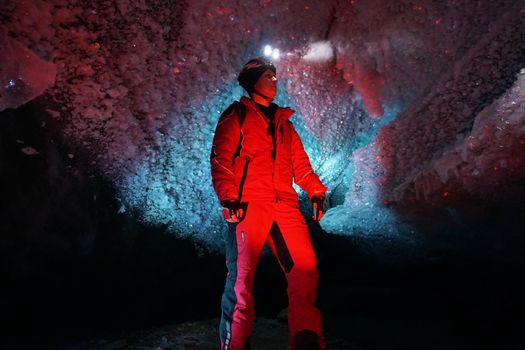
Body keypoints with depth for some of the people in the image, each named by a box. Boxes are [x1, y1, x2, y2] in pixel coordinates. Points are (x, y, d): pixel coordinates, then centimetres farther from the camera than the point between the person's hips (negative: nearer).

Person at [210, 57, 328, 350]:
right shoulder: (236, 115, 9)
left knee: (305, 270, -4)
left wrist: (315, 191, 4)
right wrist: (229, 199, -14)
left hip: (285, 205, 5)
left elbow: (300, 162, 20)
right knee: (242, 276, -5)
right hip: (250, 205, -4)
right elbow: (221, 160, -1)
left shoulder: (284, 122, 25)